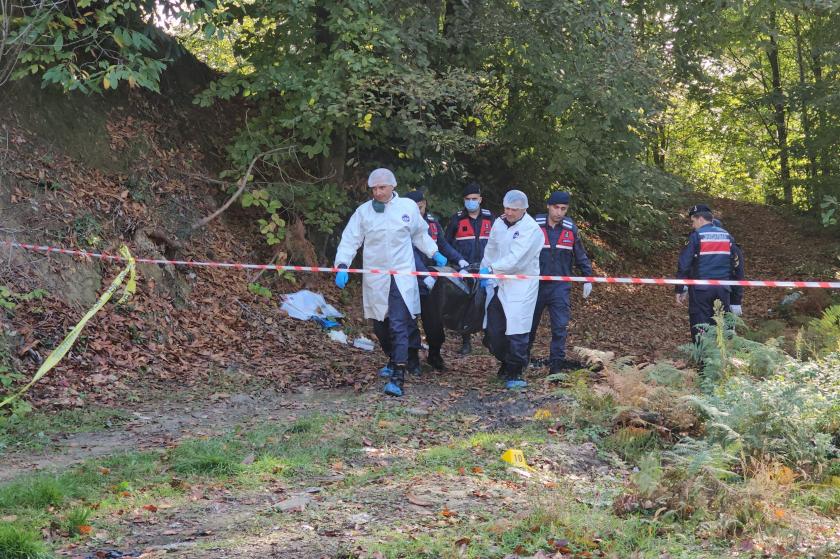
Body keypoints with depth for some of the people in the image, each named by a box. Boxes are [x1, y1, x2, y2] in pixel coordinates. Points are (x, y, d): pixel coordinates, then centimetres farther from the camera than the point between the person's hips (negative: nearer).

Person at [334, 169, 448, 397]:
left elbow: (420, 234, 19)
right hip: (375, 279, 2)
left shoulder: (408, 207, 3)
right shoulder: (363, 211, 1)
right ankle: (394, 360, 37)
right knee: (380, 326, 12)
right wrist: (342, 265, -15)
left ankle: (398, 378, -18)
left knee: (399, 326, -13)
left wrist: (435, 254, 17)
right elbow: (349, 240, -2)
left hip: (402, 277, -2)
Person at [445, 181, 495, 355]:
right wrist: (458, 260, -2)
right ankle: (466, 343, 8)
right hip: (464, 270, 0)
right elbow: (447, 243, 10)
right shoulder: (456, 219, 6)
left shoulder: (490, 218, 8)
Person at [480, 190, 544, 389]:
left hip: (521, 285, -6)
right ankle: (506, 362, 30)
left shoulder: (531, 229, -14)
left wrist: (491, 268, -26)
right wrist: (484, 272, 15)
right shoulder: (499, 223, 8)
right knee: (492, 331, 7)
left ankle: (514, 373, 5)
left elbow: (516, 259, -22)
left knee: (517, 331, -7)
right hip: (499, 283, 6)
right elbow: (490, 250, 19)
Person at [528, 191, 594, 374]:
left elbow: (581, 256, 10)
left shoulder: (570, 228, 1)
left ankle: (557, 363, -1)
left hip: (560, 286, 1)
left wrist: (587, 278, 8)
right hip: (535, 284, 0)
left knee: (560, 327, -6)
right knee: (529, 324, 12)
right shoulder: (534, 225, -6)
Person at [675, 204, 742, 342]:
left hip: (701, 289, -5)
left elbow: (684, 264, -9)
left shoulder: (696, 236, -5)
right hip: (723, 289, 5)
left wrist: (680, 290, -2)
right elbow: (735, 265, 16)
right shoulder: (727, 236, 12)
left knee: (700, 328, 0)